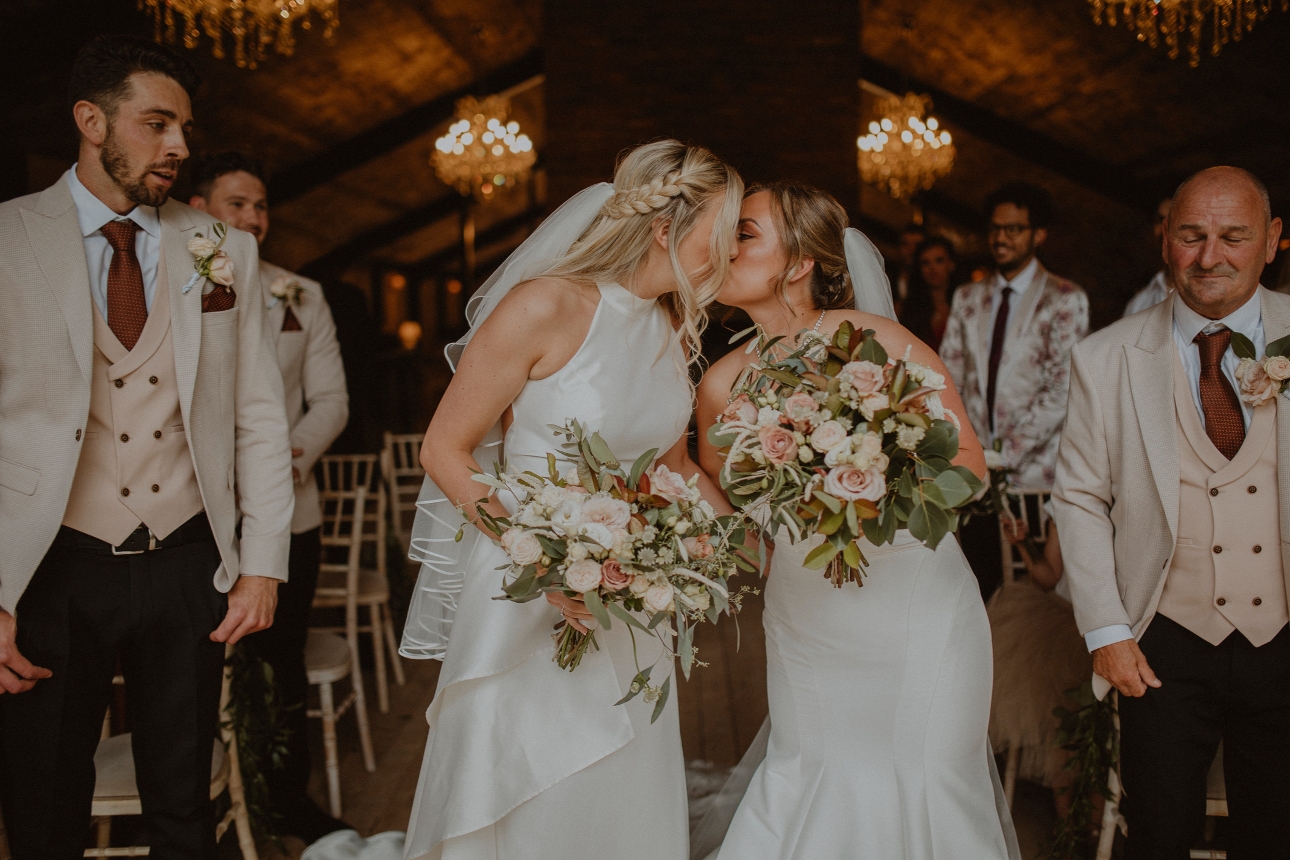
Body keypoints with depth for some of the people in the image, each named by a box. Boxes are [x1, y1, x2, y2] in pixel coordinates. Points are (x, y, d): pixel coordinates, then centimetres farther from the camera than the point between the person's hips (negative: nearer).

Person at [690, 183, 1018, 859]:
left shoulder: (876, 341, -14)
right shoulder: (724, 383, -4)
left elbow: (971, 462, -9)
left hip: (917, 607, -3)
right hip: (805, 619, 3)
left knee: (922, 790, 5)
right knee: (810, 779, 10)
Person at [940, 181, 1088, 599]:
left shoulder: (1065, 300, -1)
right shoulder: (967, 298, 15)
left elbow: (1062, 389, -9)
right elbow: (949, 377, 13)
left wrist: (1009, 453, -15)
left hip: (1034, 466, -4)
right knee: (981, 584, 5)